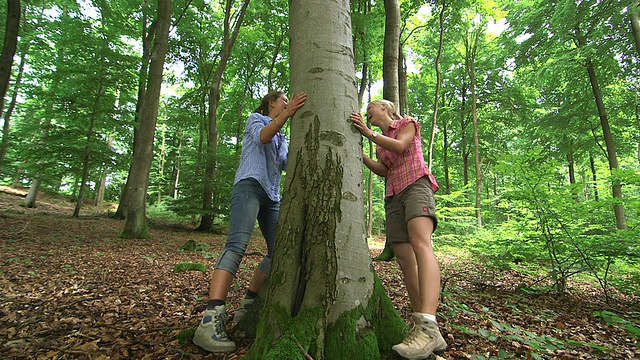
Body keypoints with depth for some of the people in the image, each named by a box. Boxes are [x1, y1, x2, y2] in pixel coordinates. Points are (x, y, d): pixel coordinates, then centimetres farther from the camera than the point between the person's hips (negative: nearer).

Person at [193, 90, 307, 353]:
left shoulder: (283, 138, 30)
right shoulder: (255, 119, 13)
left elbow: (288, 165, 18)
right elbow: (262, 136, -10)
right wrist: (287, 113, -21)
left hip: (272, 195, 8)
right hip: (249, 185, -8)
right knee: (237, 244, -26)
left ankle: (247, 307, 11)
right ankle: (210, 321, -33)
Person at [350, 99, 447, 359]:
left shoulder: (407, 123, 14)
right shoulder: (380, 143, 30)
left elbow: (400, 146, -6)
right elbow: (383, 170, 15)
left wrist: (368, 133, -12)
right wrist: (359, 154, 7)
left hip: (415, 185, -7)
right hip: (394, 196, 7)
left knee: (420, 242, -30)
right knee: (404, 259, -6)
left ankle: (428, 326, -45)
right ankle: (421, 329, -5)